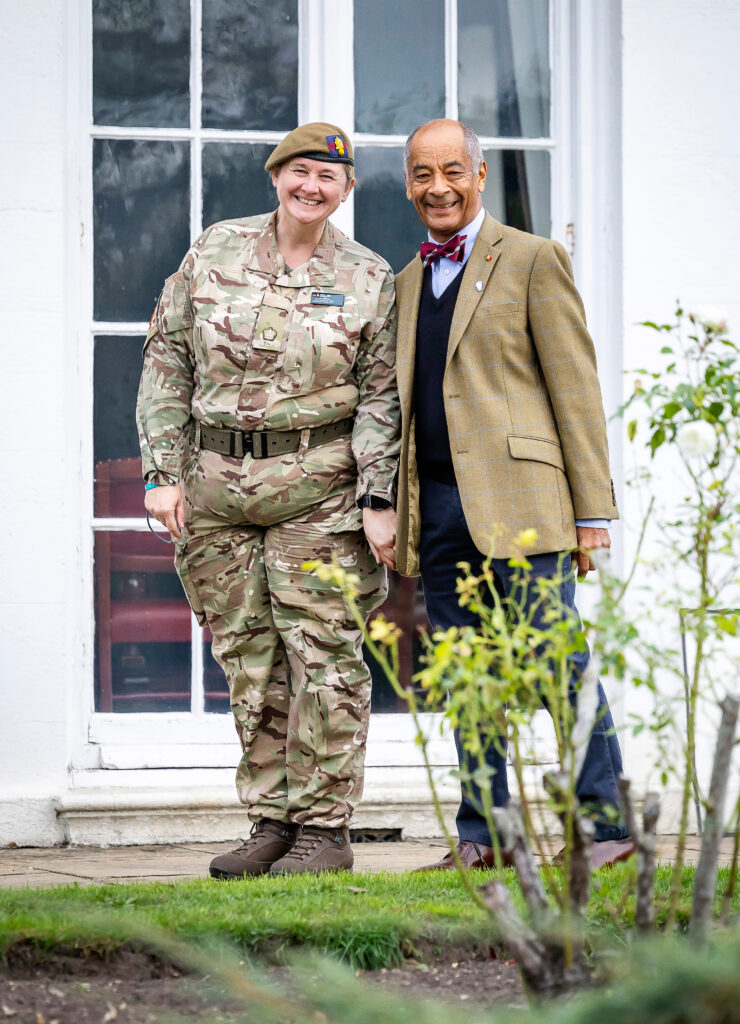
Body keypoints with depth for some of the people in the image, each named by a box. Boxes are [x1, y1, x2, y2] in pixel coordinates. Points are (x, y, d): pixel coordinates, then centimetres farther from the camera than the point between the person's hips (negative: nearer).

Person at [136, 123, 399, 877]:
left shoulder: (368, 278, 3)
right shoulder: (214, 253, 7)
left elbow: (380, 398, 1)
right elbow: (167, 360, 8)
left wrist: (379, 499, -8)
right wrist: (163, 471, 0)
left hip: (317, 485, -2)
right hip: (216, 481, 2)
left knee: (322, 653, -5)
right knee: (249, 660, 6)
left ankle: (324, 827, 1)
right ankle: (271, 823, 12)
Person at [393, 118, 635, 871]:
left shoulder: (531, 260, 3)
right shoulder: (407, 282, 20)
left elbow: (575, 389, -2)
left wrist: (593, 511, -8)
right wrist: (392, 517, 14)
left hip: (516, 498, -6)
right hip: (438, 509, 6)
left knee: (558, 663, -9)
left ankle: (607, 822, -2)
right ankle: (484, 835, 11)